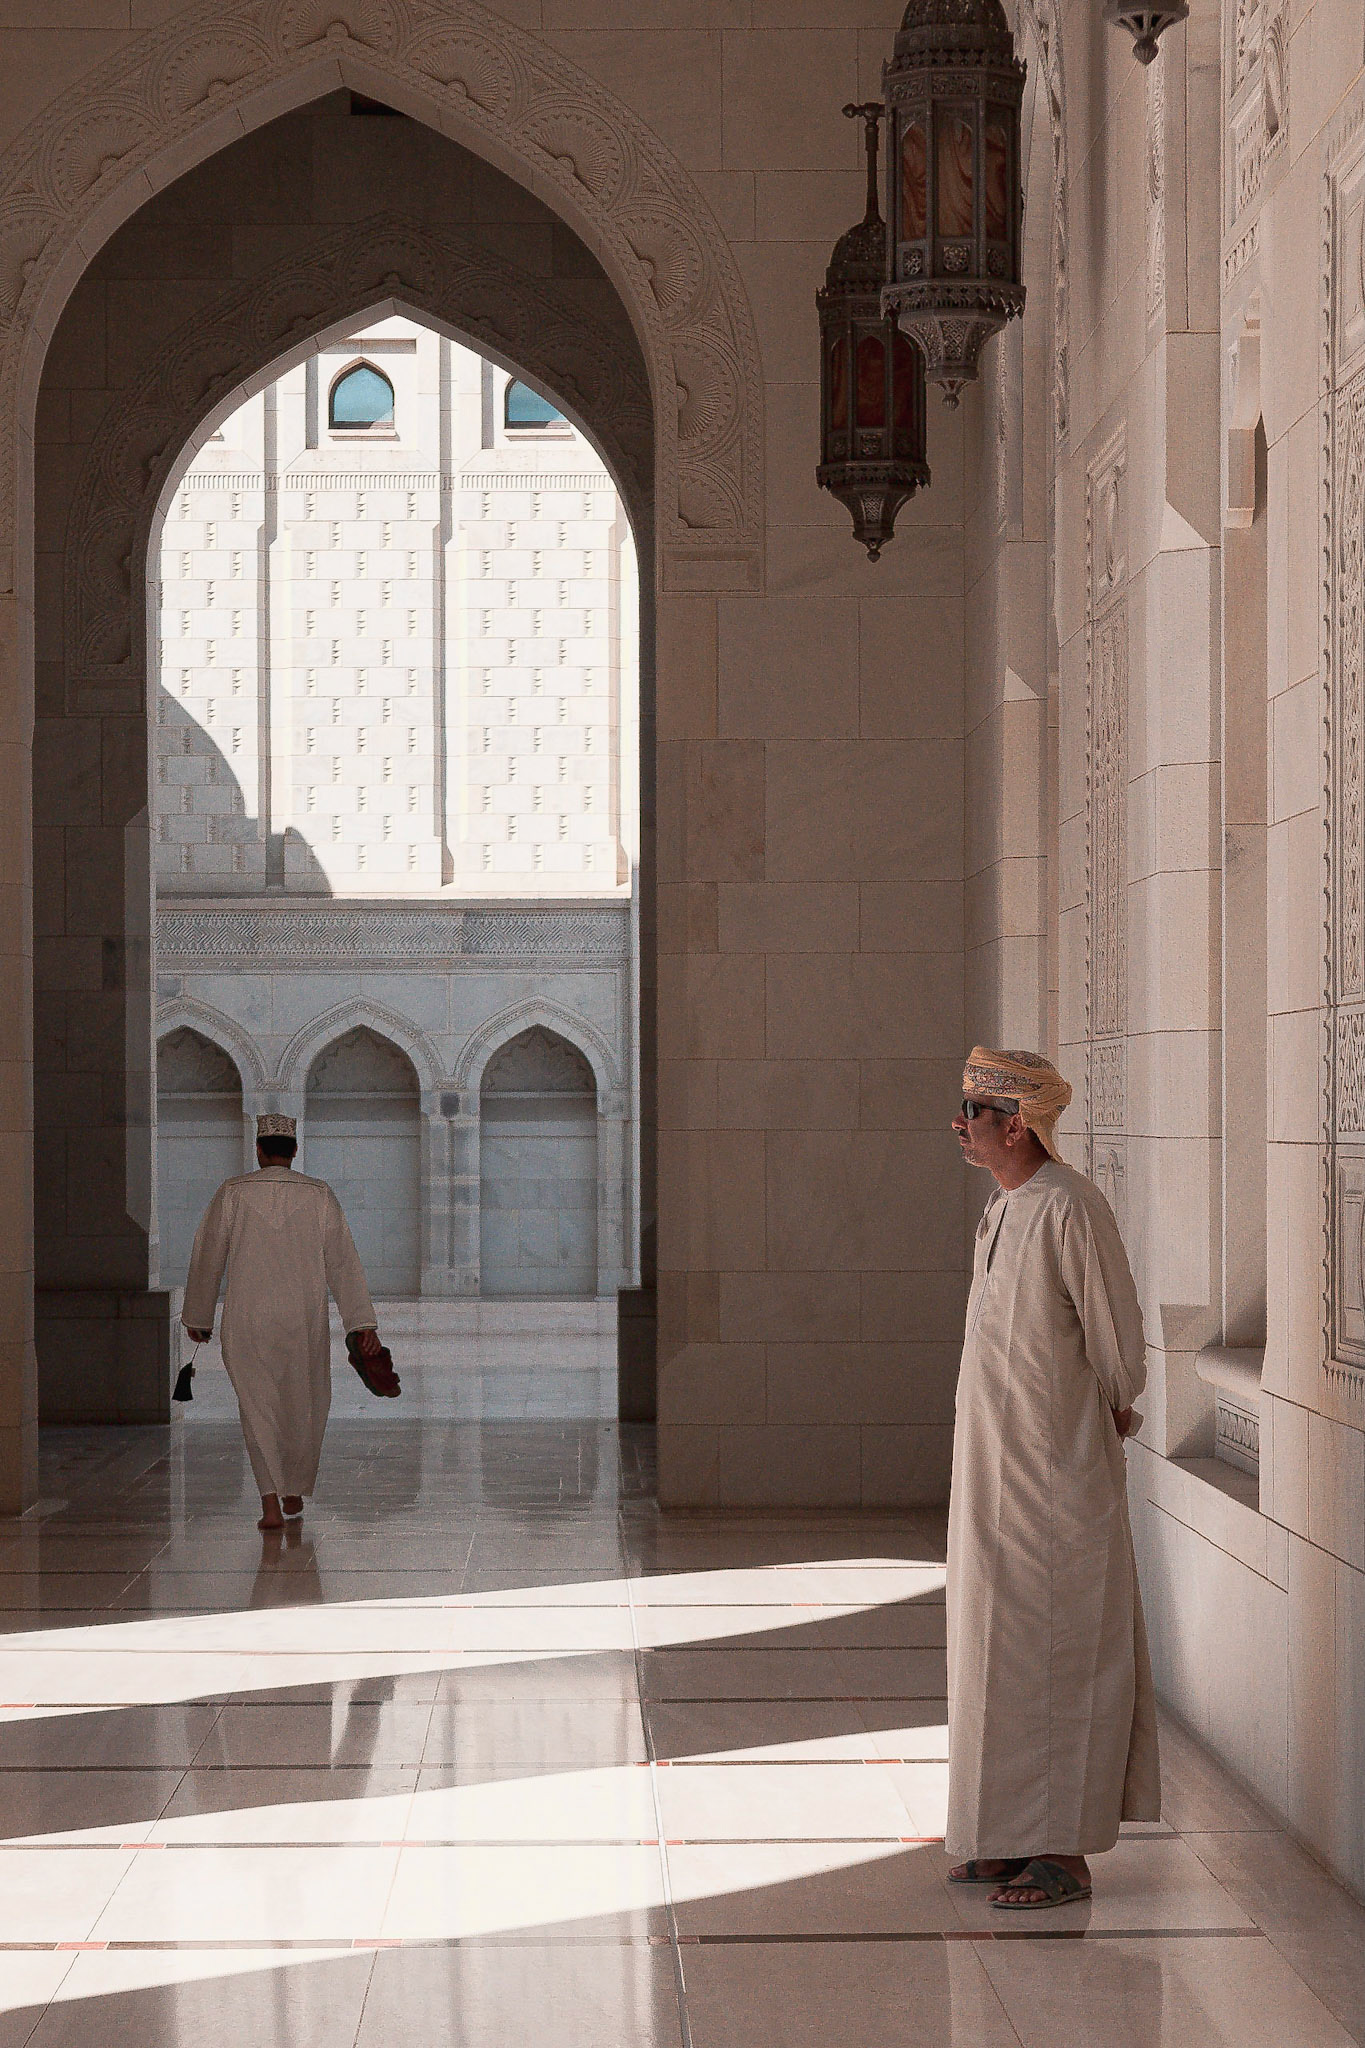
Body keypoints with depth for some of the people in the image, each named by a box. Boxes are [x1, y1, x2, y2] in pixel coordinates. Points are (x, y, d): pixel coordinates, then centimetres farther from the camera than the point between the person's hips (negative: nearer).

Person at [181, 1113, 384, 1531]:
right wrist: (364, 1324, -2)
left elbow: (206, 1259, 4)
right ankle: (294, 1492, 29)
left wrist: (197, 1318, 16)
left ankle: (270, 1501, -13)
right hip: (304, 1320, 1)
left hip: (246, 1322, -1)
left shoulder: (232, 1194, -1)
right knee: (304, 1405, 17)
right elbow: (343, 1262, -2)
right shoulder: (319, 1195, 0)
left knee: (257, 1407, 2)